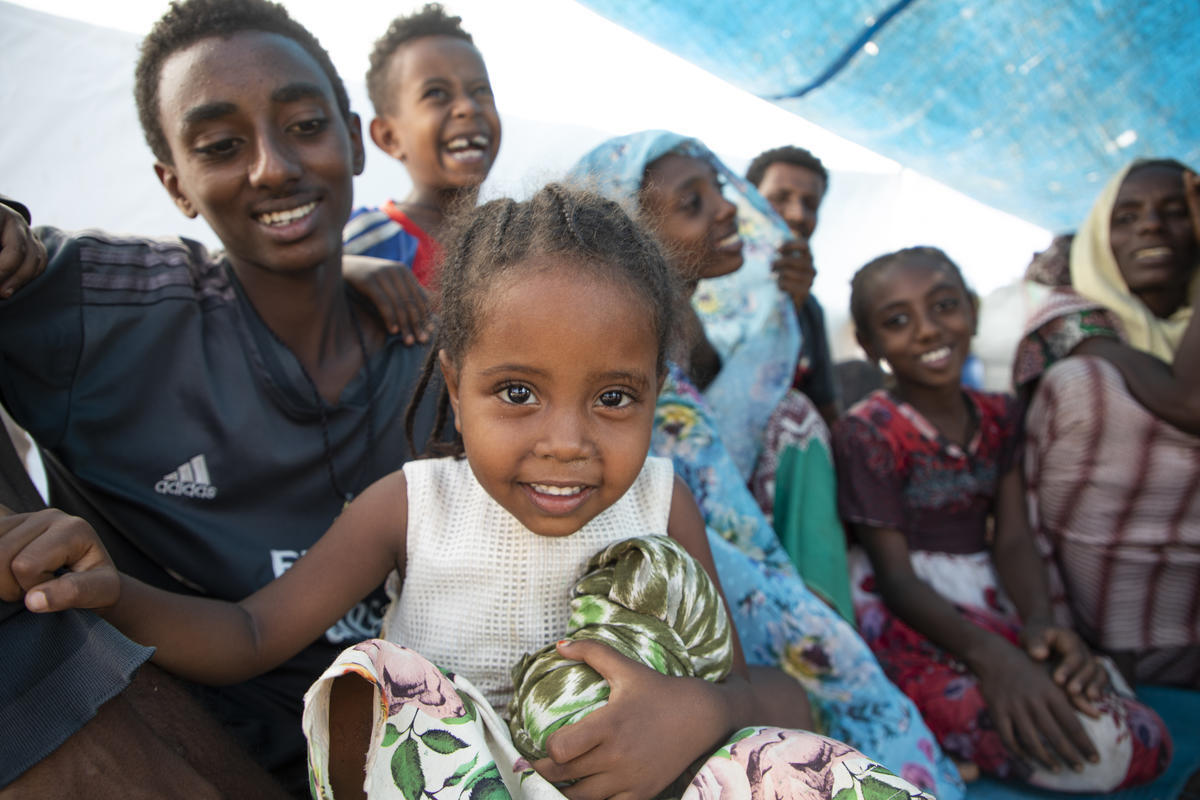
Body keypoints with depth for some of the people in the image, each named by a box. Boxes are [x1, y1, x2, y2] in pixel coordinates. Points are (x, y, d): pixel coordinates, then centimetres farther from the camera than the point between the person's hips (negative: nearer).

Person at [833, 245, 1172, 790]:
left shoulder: (996, 415, 7)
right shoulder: (868, 432, -12)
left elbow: (1012, 539, 1)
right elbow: (896, 575, -16)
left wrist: (1040, 622, -21)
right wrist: (990, 655, -32)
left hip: (993, 605, 8)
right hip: (912, 619, -7)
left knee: (1147, 744, -5)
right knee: (1094, 752, -23)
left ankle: (945, 737, -1)